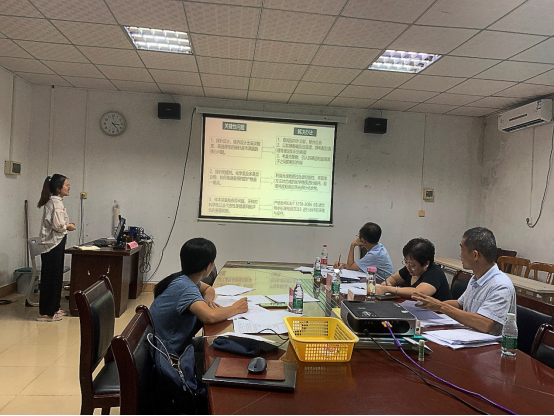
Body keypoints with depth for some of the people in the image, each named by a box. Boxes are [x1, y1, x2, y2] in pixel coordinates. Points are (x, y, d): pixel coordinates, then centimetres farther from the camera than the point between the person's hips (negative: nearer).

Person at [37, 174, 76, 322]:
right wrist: (68, 227, -7)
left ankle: (53, 308, 26)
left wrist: (66, 225, 8)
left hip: (54, 244, 10)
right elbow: (58, 226, -24)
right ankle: (46, 313, 6)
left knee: (56, 276, 16)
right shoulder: (56, 203, -17)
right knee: (51, 277, -3)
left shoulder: (53, 201, 14)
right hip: (53, 245, -10)